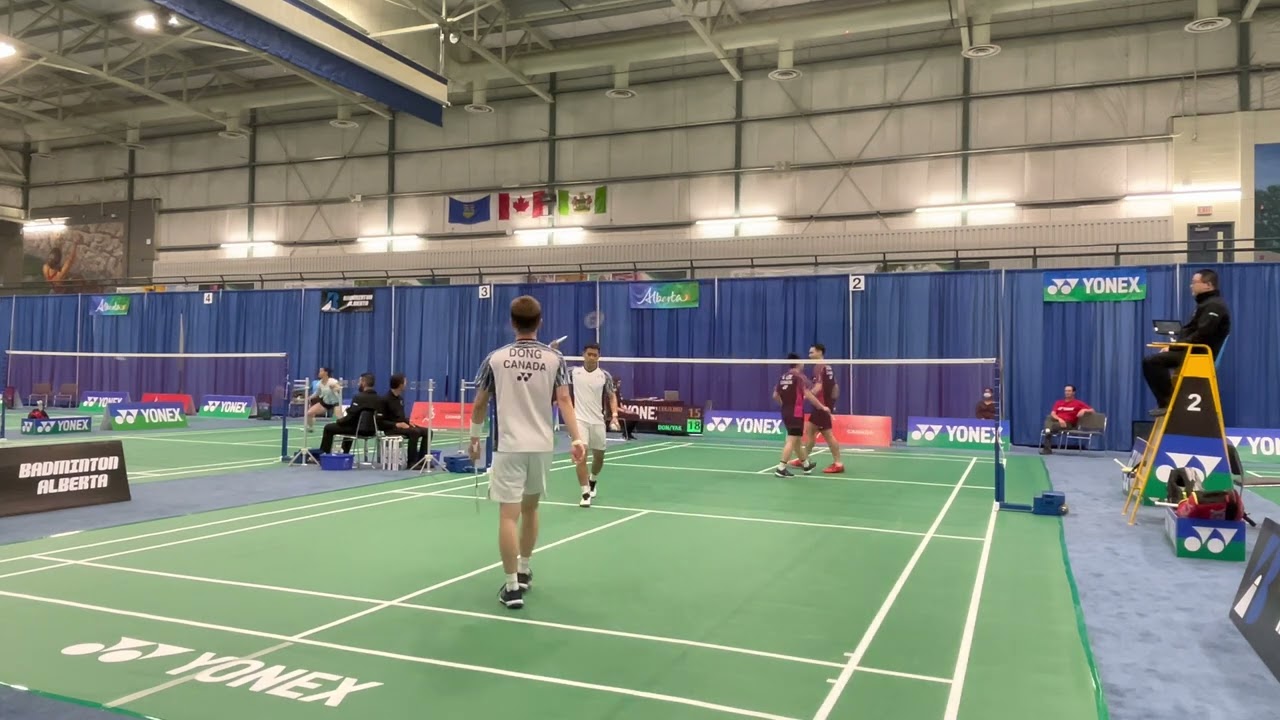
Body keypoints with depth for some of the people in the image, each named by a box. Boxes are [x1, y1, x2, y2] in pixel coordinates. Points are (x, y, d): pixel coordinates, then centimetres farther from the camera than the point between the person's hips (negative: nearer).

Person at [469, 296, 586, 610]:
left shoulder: (495, 358, 0)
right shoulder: (554, 358, 1)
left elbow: (479, 404, 6)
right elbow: (564, 401, -8)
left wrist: (474, 438, 19)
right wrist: (576, 439, -12)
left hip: (508, 446, -2)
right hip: (542, 446, 3)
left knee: (509, 514, -2)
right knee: (530, 508, 20)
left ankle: (512, 586, -4)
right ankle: (523, 571, 34)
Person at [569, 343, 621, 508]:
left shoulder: (605, 375, 0)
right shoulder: (574, 372, -1)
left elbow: (612, 396, 7)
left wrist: (614, 415, -8)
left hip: (598, 421, 2)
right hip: (579, 419, -2)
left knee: (599, 457, 13)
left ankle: (592, 481, 44)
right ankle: (585, 494, -9)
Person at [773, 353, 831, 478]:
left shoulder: (783, 377, 10)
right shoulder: (799, 376, -11)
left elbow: (775, 396, 14)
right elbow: (808, 394, -18)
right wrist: (822, 407, -11)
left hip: (786, 413, 8)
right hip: (796, 413, -8)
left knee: (797, 440, 19)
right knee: (792, 440, -8)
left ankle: (806, 465, 33)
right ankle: (781, 468, -14)